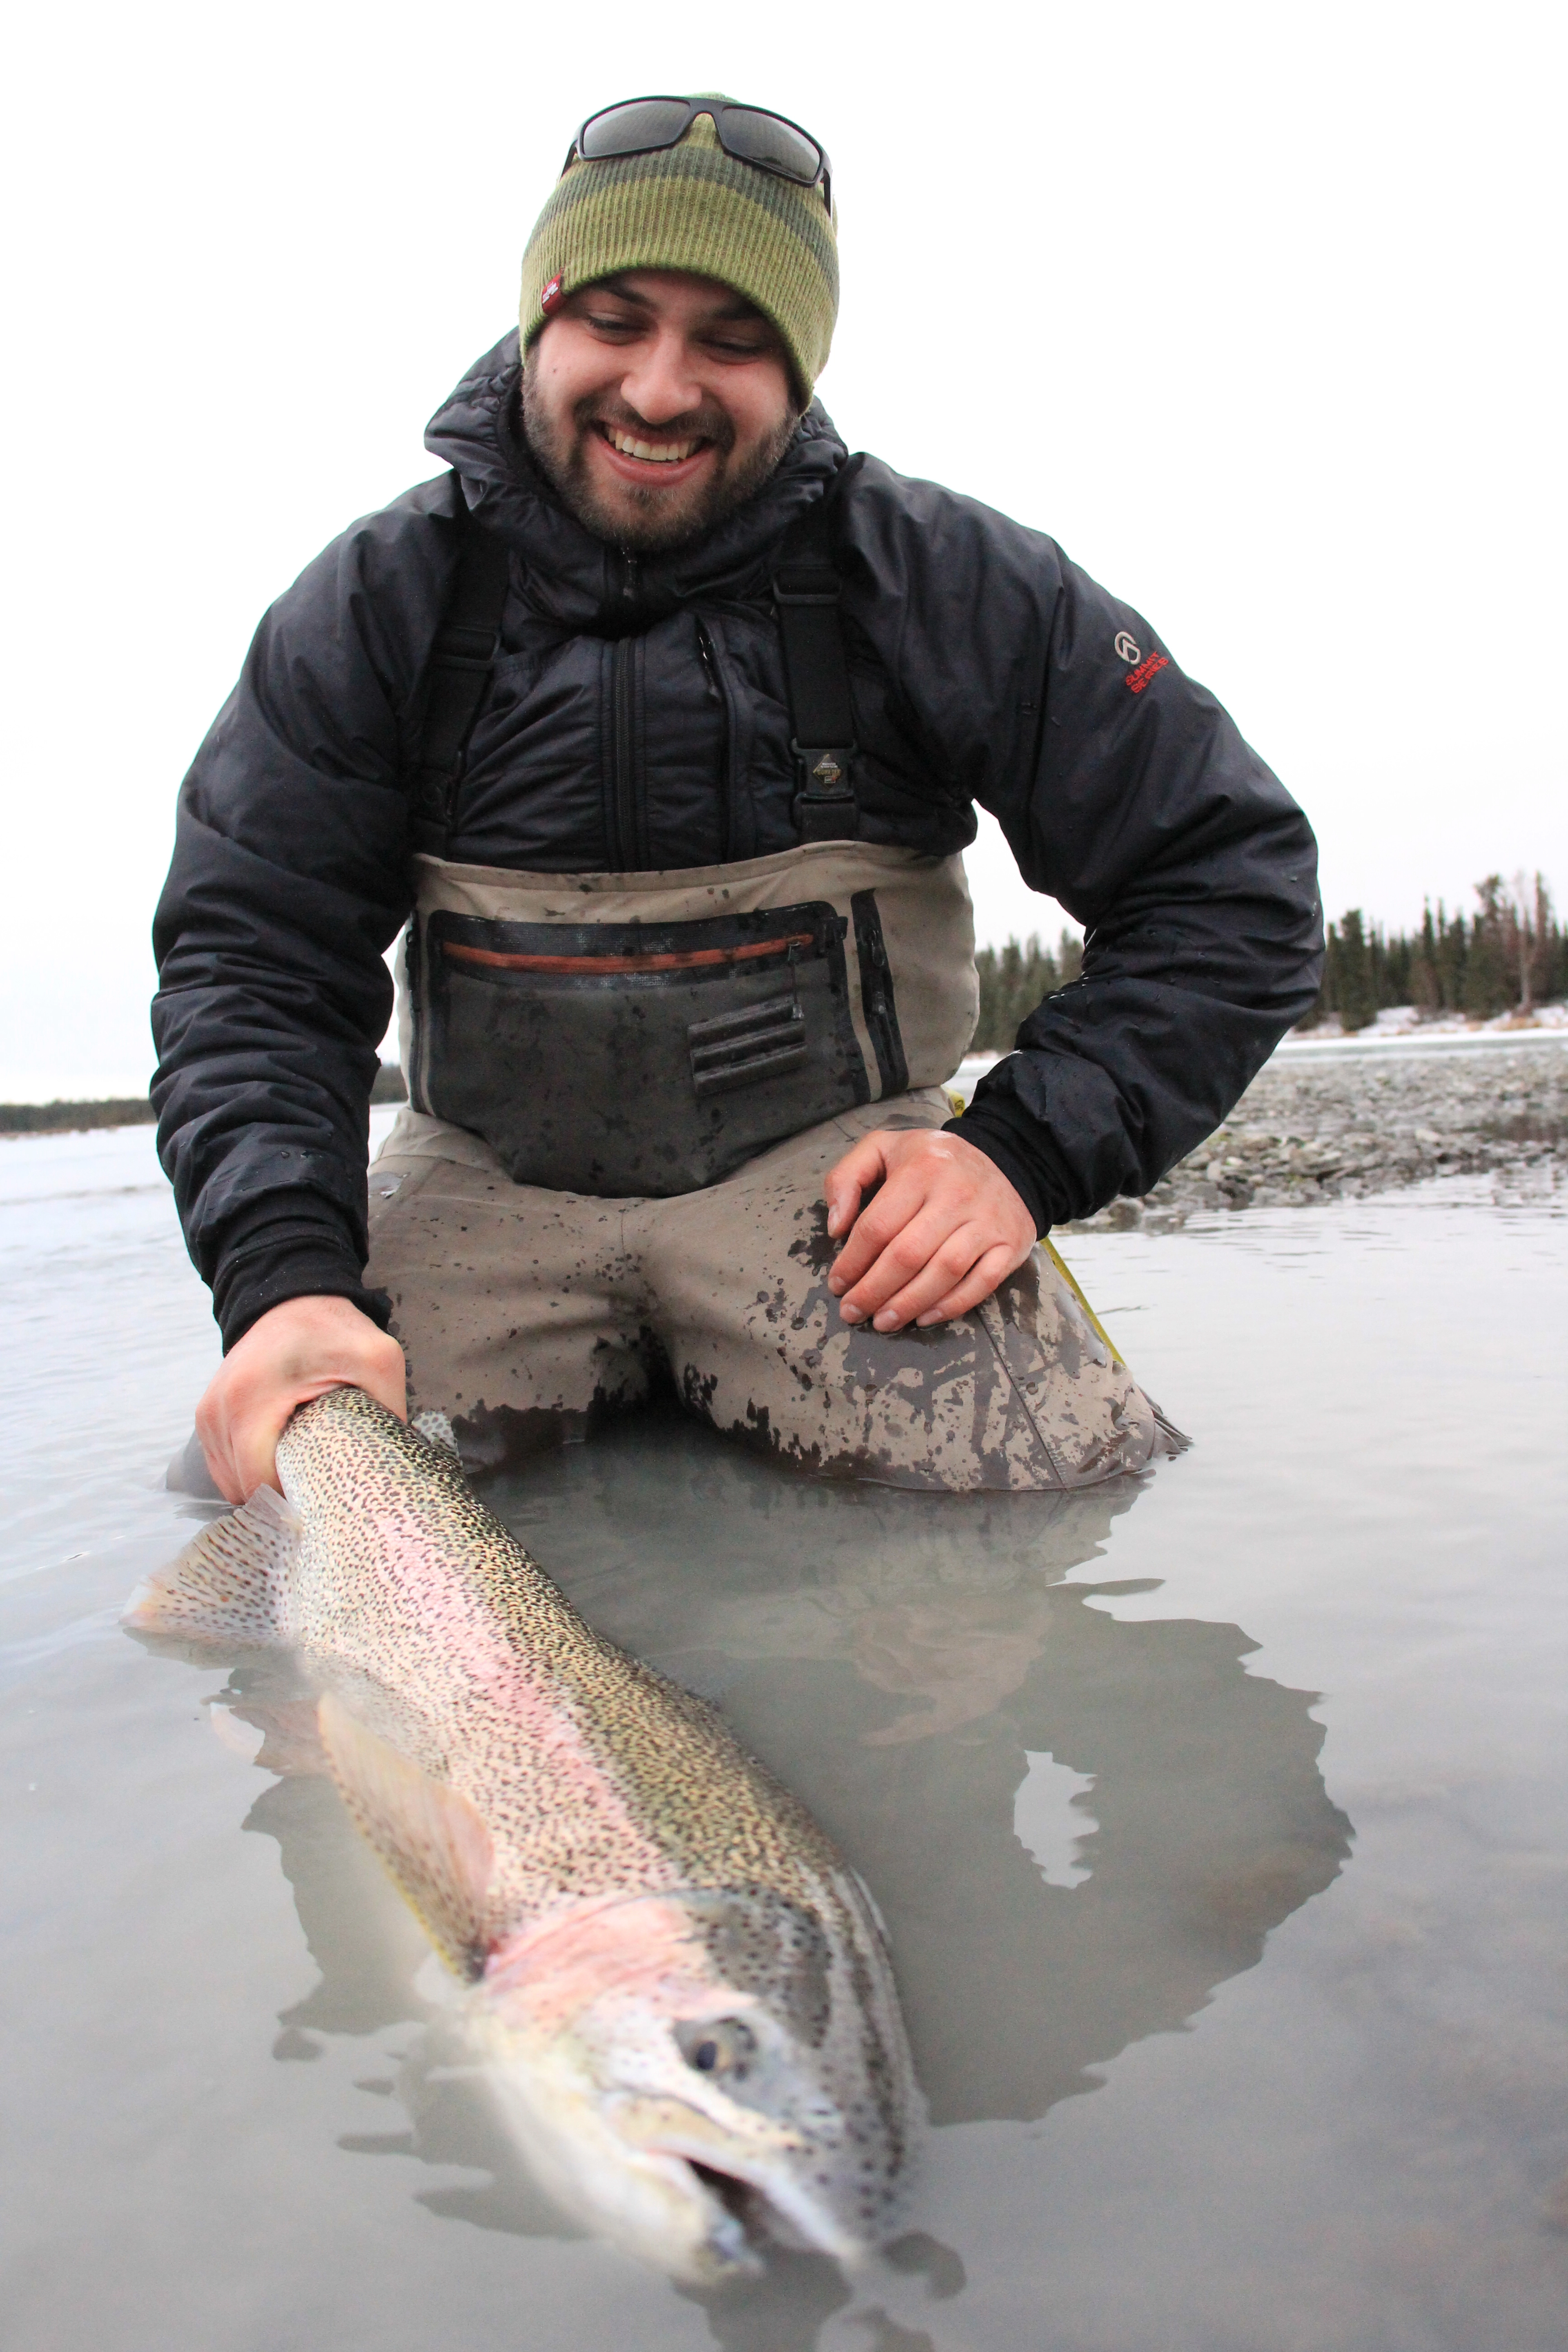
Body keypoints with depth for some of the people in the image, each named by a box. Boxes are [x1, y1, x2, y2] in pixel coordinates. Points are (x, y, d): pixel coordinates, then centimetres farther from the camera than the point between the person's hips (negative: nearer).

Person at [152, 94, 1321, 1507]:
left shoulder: (943, 580, -5)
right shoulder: (383, 599, 0)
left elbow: (1235, 877, -2)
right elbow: (251, 955, -3)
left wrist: (1026, 1152, -15)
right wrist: (286, 1275, -22)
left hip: (829, 1157, 0)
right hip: (491, 1178, 1)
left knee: (1052, 1497, -24)